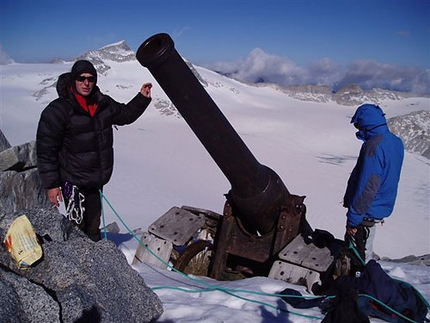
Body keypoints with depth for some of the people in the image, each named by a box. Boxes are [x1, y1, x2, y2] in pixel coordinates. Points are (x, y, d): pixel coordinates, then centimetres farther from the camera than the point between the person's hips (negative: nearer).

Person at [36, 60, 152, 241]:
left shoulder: (103, 104, 2)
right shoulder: (57, 111, -16)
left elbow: (125, 114, 21)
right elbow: (46, 150, -13)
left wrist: (142, 98, 7)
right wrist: (51, 185, -13)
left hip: (97, 179, 6)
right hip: (73, 182, -6)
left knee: (93, 223, 21)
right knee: (78, 227, 1)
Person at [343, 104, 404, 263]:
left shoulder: (374, 146, -25)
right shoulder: (396, 141, 5)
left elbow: (367, 187, -28)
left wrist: (353, 218, -21)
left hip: (367, 212, -10)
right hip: (382, 207, 10)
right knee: (365, 251, 26)